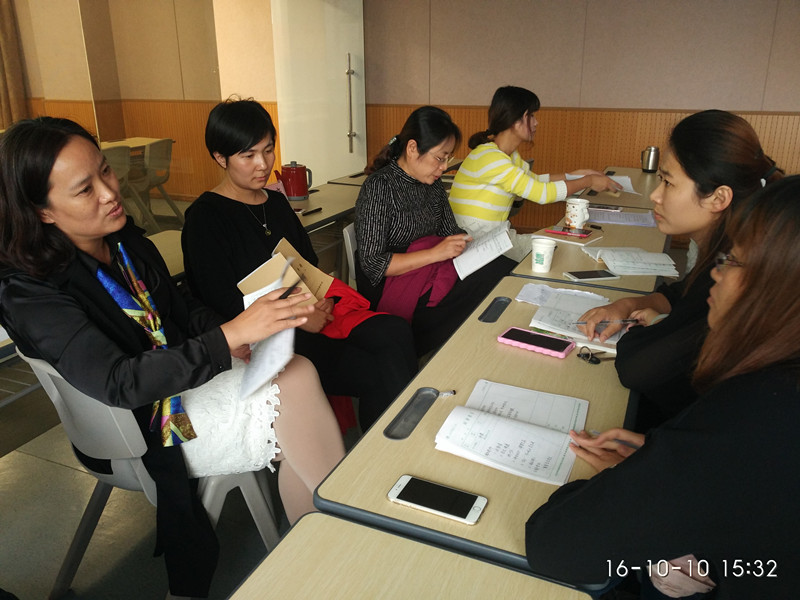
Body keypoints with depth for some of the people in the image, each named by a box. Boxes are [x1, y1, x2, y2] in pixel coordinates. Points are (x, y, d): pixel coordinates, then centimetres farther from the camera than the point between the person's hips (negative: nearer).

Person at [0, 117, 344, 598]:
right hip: (143, 422, -6)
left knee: (297, 373, -19)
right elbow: (118, 383, -32)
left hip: (188, 373, 7)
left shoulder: (127, 241, 1)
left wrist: (226, 334, -8)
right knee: (293, 397, -22)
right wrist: (230, 337, -40)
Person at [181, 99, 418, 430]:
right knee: (380, 376, -25)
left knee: (396, 332, -23)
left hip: (313, 314, 7)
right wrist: (298, 319, -13)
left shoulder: (276, 202, 18)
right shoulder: (204, 217, -4)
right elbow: (224, 304, -10)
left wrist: (325, 300, -1)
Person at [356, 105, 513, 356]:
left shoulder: (433, 184, 12)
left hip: (436, 272, 8)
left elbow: (450, 231, 21)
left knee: (505, 270, -18)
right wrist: (434, 253, -21)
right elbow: (372, 265, -16)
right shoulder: (379, 187, -12)